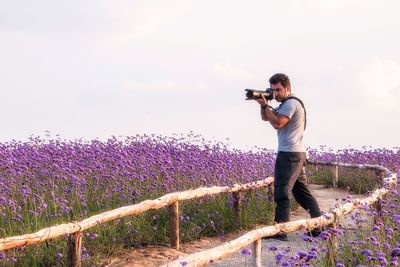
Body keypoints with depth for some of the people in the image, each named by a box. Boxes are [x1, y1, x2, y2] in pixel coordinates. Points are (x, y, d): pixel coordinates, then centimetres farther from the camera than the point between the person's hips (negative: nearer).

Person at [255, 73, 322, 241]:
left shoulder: (291, 103, -10)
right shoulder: (286, 104, 22)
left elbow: (277, 123, -19)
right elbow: (266, 118, 21)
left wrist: (265, 105, -11)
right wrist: (263, 105, 2)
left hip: (289, 154, -10)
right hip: (298, 154, 10)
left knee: (281, 192, -11)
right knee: (302, 191, 12)